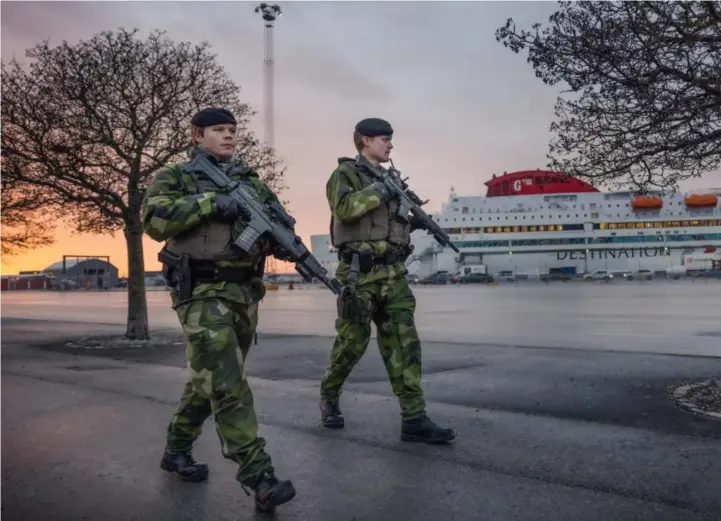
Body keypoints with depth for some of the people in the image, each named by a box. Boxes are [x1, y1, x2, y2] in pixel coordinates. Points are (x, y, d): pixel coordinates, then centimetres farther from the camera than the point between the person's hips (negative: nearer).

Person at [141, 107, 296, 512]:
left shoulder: (252, 181, 16)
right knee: (228, 386, -12)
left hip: (246, 292, 6)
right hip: (203, 292, -6)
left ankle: (177, 448, 35)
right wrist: (209, 202, -19)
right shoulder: (174, 177, 2)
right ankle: (260, 479, -9)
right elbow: (155, 220, -14)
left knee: (210, 379, 16)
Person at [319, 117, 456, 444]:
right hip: (360, 273, -6)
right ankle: (329, 397, 27)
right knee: (352, 342, 2)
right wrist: (381, 190, -14)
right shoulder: (345, 173, -1)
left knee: (404, 343, -1)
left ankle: (414, 419, 1)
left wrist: (413, 222, 10)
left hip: (393, 273, 7)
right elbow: (344, 208, -21)